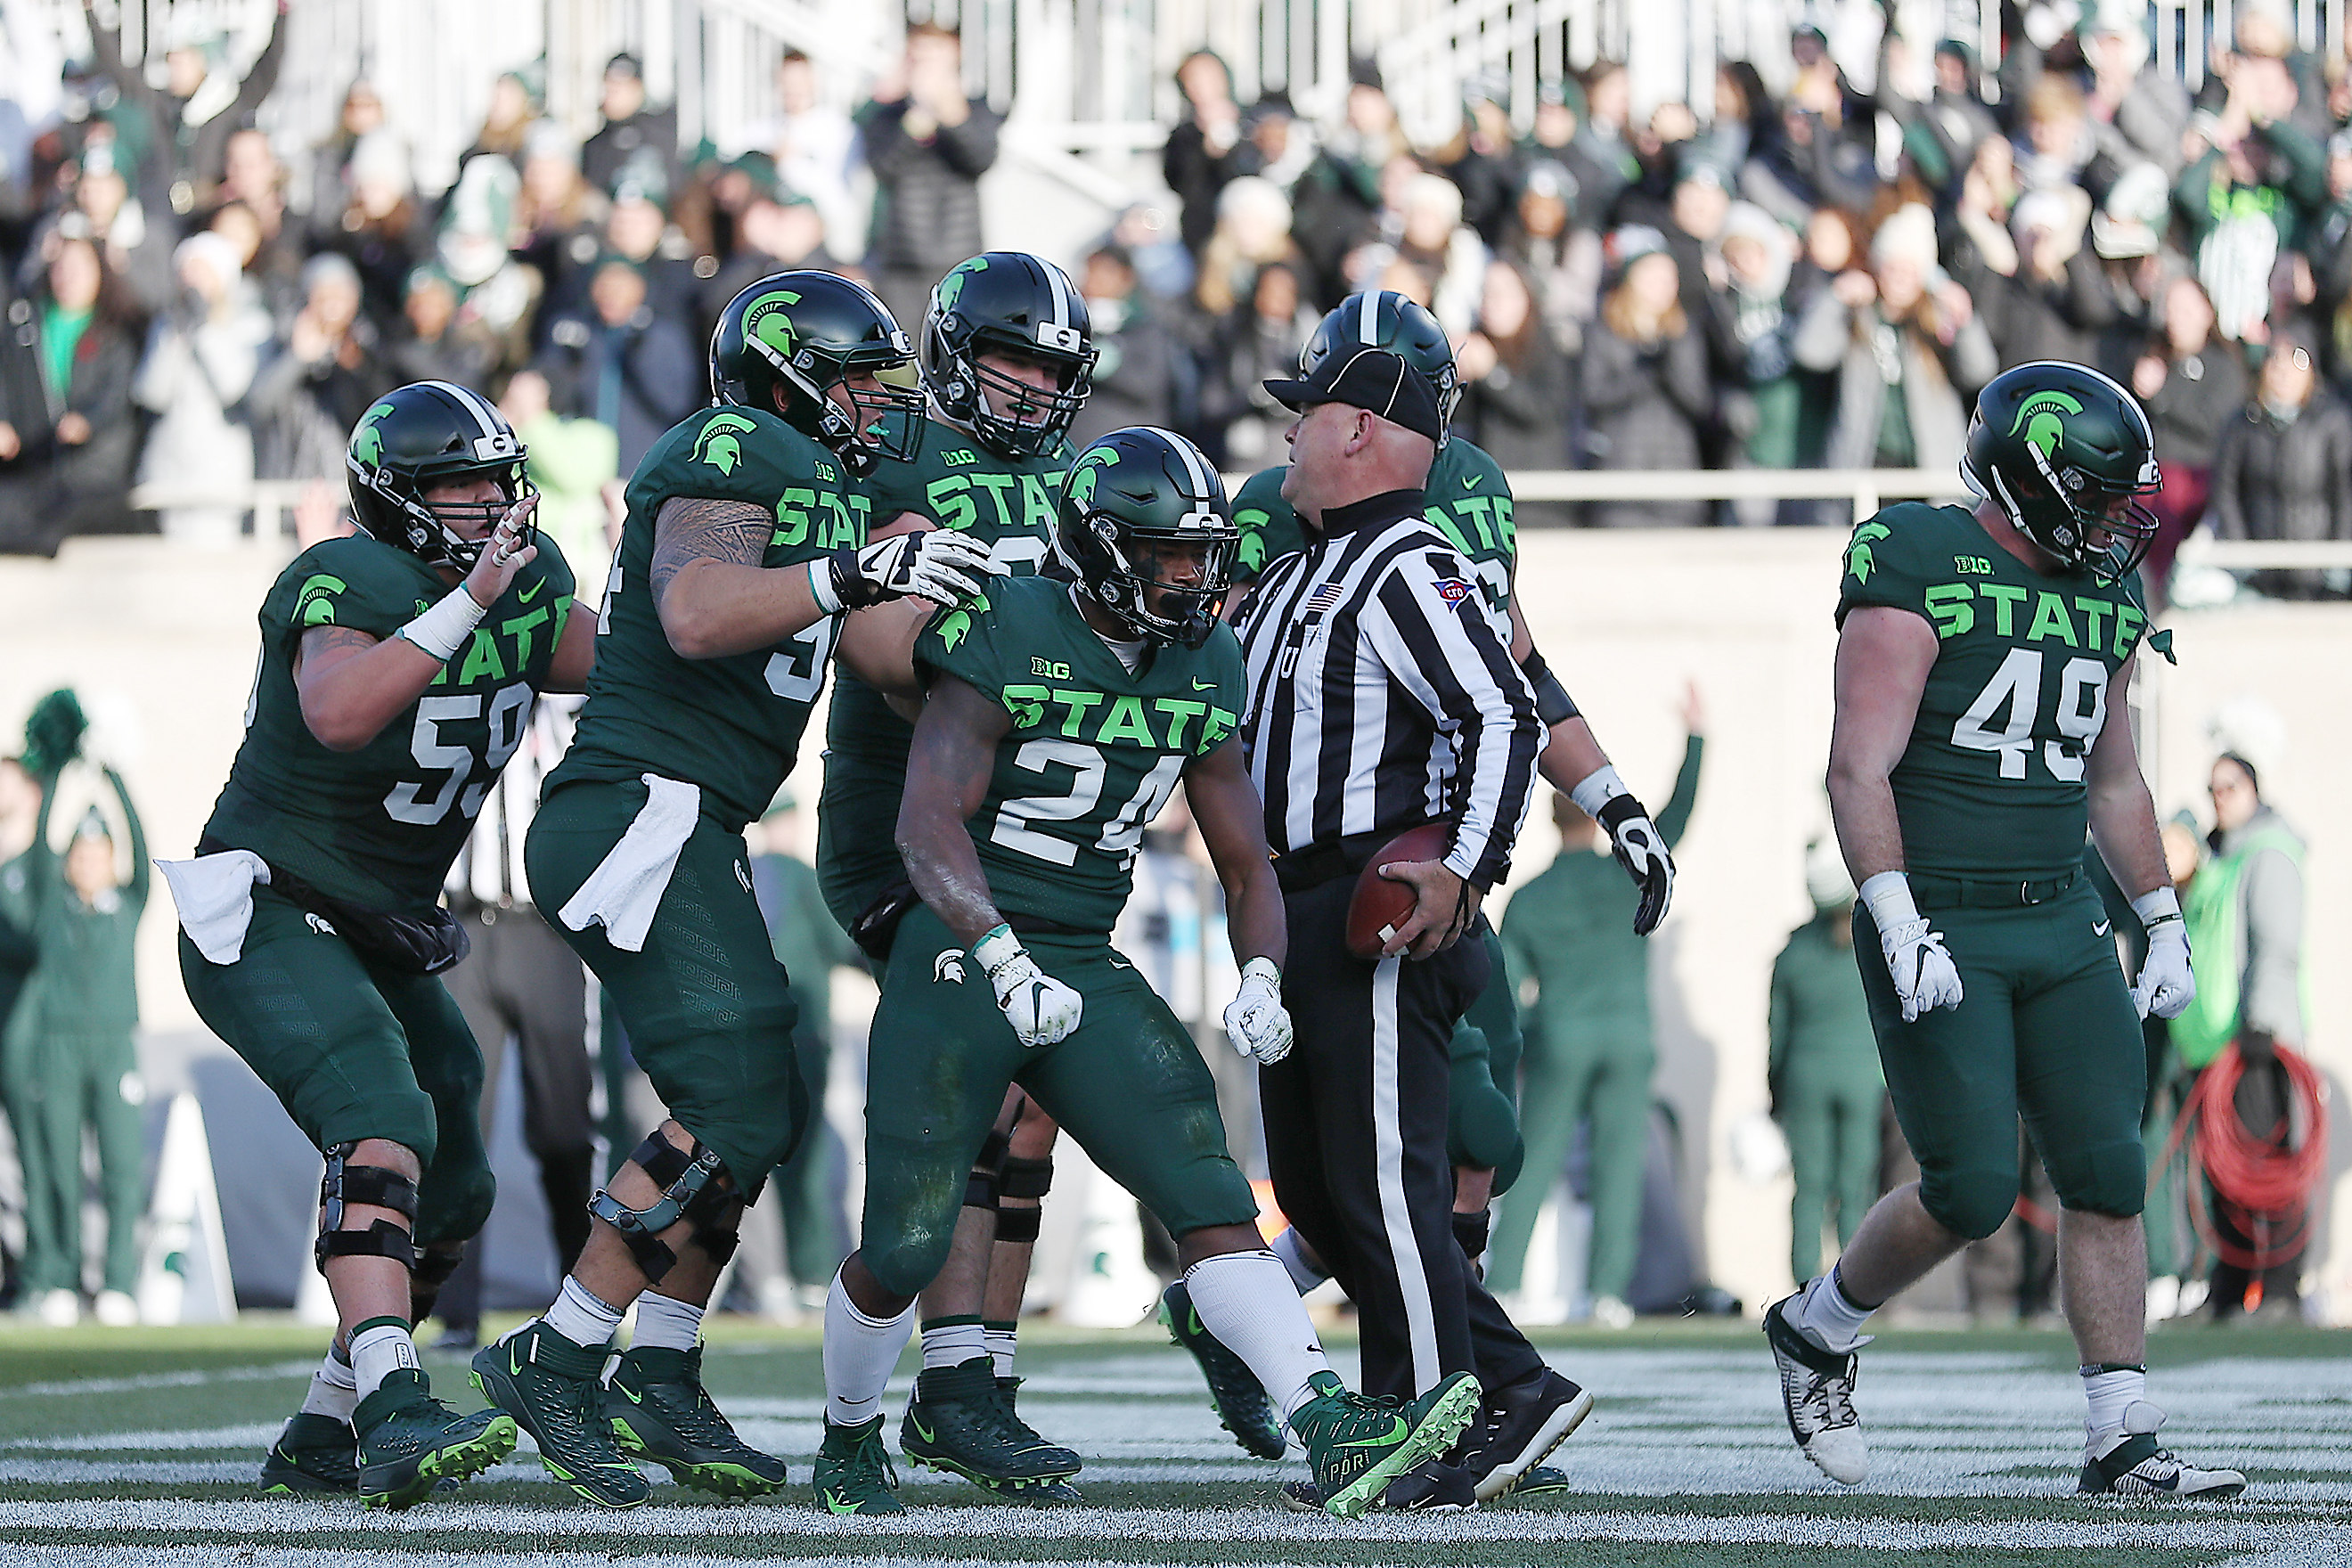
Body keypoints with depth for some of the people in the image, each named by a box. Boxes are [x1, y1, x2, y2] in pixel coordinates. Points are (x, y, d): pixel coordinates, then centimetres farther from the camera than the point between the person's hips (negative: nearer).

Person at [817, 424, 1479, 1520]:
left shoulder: (1200, 672, 7)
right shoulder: (1008, 638, -13)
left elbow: (1245, 863, 13)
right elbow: (927, 821, -23)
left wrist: (1260, 980, -7)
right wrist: (1008, 962, -35)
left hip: (1087, 972, 5)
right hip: (959, 961, -5)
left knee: (1211, 1200, -12)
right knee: (904, 1251, -1)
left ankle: (1334, 1433, -24)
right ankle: (848, 1444, 27)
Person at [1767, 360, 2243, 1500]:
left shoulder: (2103, 599, 12)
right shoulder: (1919, 574, -11)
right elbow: (1860, 770, -16)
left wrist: (2164, 923, 18)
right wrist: (1901, 929, -24)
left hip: (2060, 926, 7)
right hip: (1938, 930, -7)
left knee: (2108, 1178, -2)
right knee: (1972, 1189, -10)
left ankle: (2124, 1445, 2)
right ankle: (1818, 1330, 16)